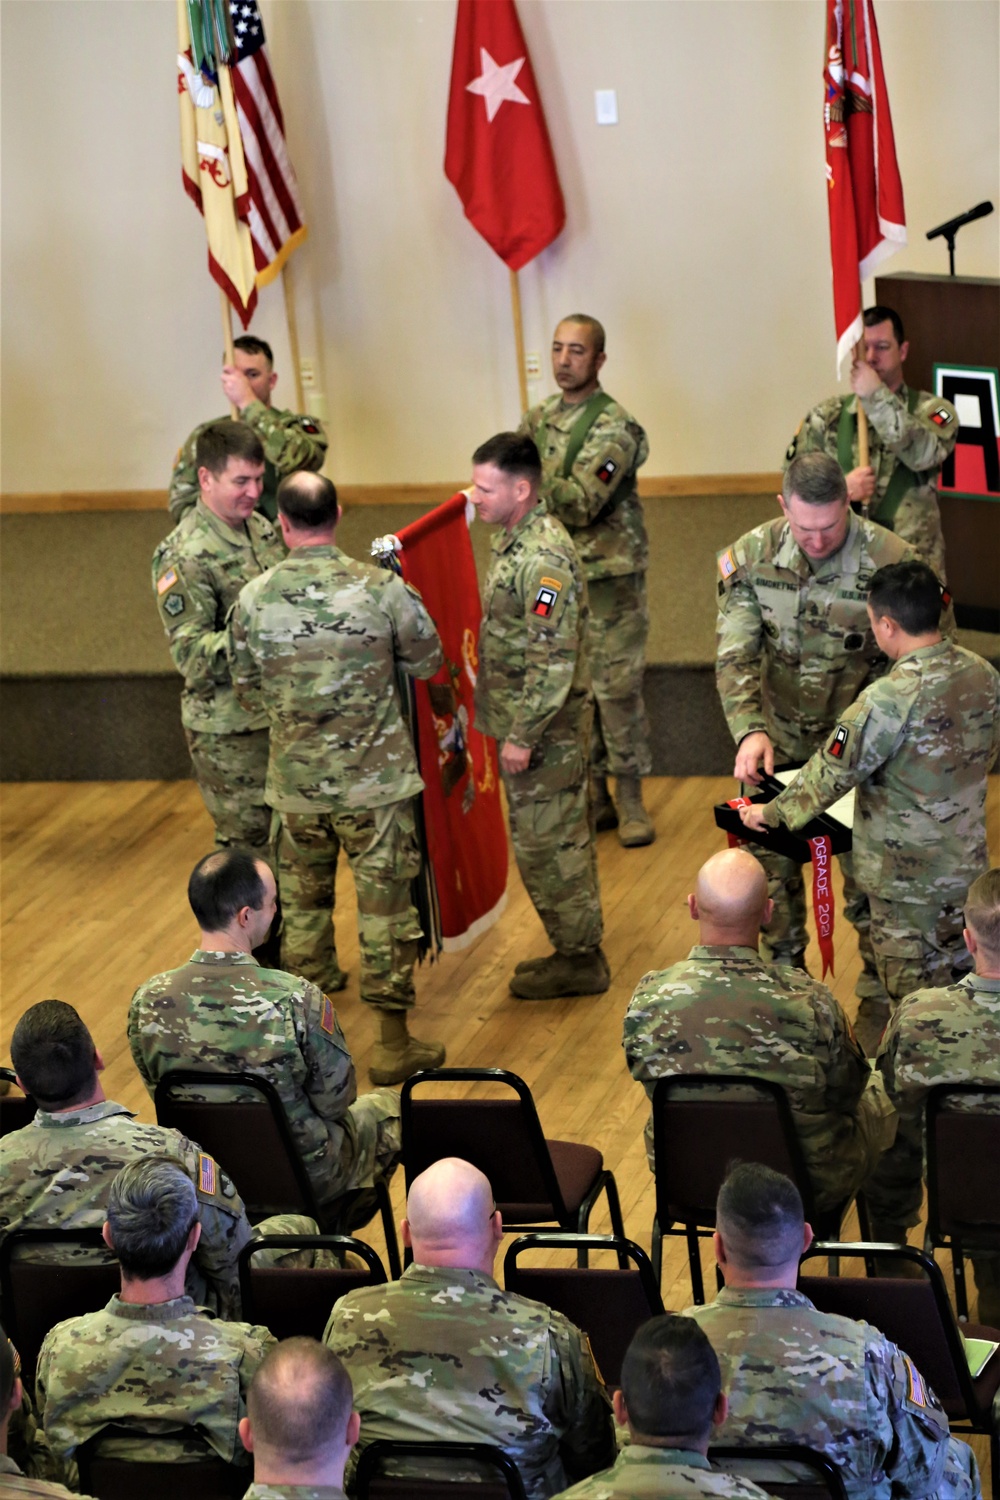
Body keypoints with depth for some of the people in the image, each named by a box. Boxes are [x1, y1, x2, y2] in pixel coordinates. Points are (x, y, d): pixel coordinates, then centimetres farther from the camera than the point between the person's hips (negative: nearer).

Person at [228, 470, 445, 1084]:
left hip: (296, 780, 2)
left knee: (303, 904, 18)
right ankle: (393, 1043, 11)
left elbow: (250, 694, 4)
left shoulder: (253, 600, -8)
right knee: (385, 906, 6)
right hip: (375, 779, -2)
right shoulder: (381, 588, -14)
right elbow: (428, 662, 0)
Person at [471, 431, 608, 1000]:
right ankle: (578, 949, 28)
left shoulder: (544, 558, -23)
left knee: (547, 844, -1)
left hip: (544, 728, -10)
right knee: (563, 837, 18)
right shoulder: (515, 539, 9)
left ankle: (579, 959, 11)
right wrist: (513, 727, 20)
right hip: (532, 723, 10)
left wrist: (522, 735, -23)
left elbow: (553, 660, -26)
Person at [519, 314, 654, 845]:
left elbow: (583, 503, -21)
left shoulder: (614, 427, -12)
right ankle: (592, 799, 19)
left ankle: (630, 801, 8)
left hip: (609, 576, -6)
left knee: (617, 688, -2)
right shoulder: (538, 420, 8)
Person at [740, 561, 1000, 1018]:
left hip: (905, 875, -7)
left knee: (913, 991, 9)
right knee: (960, 977, 21)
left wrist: (772, 813, 0)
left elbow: (829, 775, -17)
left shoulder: (887, 701, -28)